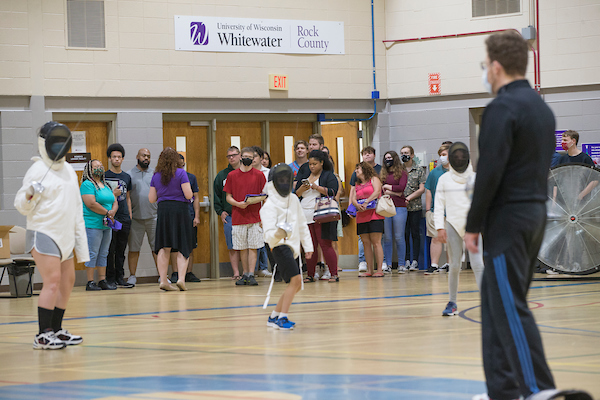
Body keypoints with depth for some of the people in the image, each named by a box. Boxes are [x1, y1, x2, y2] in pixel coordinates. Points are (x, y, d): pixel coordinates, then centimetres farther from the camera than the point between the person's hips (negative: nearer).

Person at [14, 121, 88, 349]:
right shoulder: (38, 170, -10)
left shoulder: (69, 171, 12)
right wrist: (29, 195, -32)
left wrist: (81, 242, 17)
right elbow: (21, 206, -10)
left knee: (67, 282, 12)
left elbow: (76, 208, 18)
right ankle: (43, 336, -15)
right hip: (43, 234, -8)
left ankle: (56, 330, 23)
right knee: (53, 282, -17)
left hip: (64, 236, 8)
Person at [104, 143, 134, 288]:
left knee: (121, 250, 6)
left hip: (124, 219, 5)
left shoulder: (126, 177, 16)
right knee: (110, 250, -5)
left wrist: (130, 216, 14)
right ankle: (110, 279, -1)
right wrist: (113, 195, -13)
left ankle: (120, 278, 10)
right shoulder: (104, 176, 1)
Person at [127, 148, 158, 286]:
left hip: (153, 216, 1)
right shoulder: (129, 175, 6)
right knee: (134, 248, 2)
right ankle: (132, 276, 9)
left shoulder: (155, 174, 11)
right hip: (135, 217, -1)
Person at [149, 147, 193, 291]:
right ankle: (181, 278, -10)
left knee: (164, 247, 9)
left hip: (163, 210, 4)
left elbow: (151, 199, 8)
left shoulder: (156, 176, 7)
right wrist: (190, 193, 11)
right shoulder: (181, 173, -6)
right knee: (183, 247, 3)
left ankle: (163, 280, 5)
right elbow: (188, 195, -11)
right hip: (180, 209, -3)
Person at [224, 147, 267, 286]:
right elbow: (228, 196, 7)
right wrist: (238, 204, -12)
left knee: (253, 247, -4)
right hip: (238, 217, 1)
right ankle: (245, 275, 13)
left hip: (255, 218, -1)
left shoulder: (259, 175, 3)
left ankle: (251, 275, -4)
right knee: (242, 248, 5)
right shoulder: (232, 175, 6)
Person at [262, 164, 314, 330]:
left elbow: (302, 224, 19)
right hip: (281, 246, -8)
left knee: (295, 286, 13)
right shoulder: (270, 206, -13)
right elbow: (269, 233, -22)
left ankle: (274, 317, 24)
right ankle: (282, 318, -21)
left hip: (293, 247, 8)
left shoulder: (293, 200, 10)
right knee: (295, 280, -23)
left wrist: (307, 245, 17)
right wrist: (278, 234, -43)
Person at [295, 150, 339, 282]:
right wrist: (302, 189, -6)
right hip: (305, 216, 5)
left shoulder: (329, 176, 3)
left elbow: (332, 192, -10)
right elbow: (295, 194, 15)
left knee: (325, 245, -9)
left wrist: (316, 187, -17)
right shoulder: (304, 176, 19)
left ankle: (334, 274, -7)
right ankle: (310, 275, 9)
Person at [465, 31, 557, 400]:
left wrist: (473, 225, -12)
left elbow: (490, 172, -19)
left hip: (507, 218, -9)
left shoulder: (503, 108, -14)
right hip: (536, 214, 9)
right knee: (498, 305, 14)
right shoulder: (542, 107, 15)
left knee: (510, 308, -8)